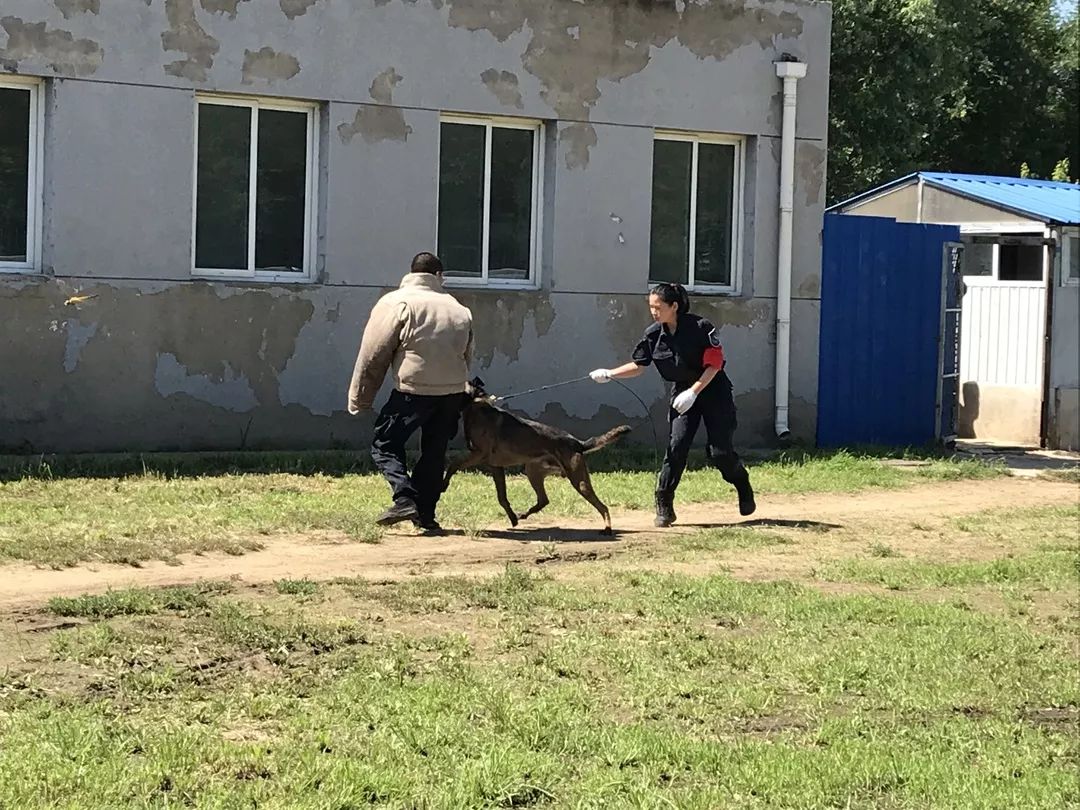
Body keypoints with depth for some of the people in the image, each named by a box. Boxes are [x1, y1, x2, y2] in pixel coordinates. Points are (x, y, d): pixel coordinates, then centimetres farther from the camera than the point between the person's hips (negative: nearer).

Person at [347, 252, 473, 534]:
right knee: (434, 453, 15)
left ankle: (405, 498, -13)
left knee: (385, 446, 5)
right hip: (453, 392, 5)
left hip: (414, 391, -5)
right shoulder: (459, 309, 15)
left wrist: (359, 400, 4)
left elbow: (373, 355, -1)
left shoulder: (396, 303, 0)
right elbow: (467, 356, 20)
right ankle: (425, 514, 13)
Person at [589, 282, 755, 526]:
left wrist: (693, 392, -24)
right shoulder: (654, 334, -5)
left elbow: (714, 364, -18)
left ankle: (744, 489, 24)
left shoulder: (700, 327, -19)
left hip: (713, 390, -4)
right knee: (676, 446, -11)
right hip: (683, 392, 4)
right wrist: (609, 374, -13)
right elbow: (638, 365, 1)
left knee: (720, 450, -5)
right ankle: (664, 505, -5)